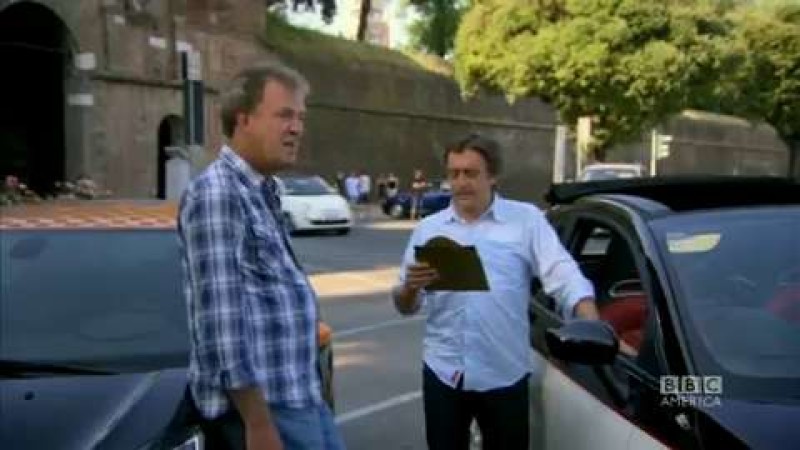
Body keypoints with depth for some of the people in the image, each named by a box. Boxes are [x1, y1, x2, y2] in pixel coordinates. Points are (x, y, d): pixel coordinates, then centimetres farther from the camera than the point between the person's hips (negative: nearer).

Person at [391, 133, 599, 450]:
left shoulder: (527, 220, 2)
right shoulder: (428, 229, 8)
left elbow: (565, 277, -7)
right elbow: (405, 306, 7)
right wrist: (410, 287, -17)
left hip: (505, 374, -2)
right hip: (443, 372, 2)